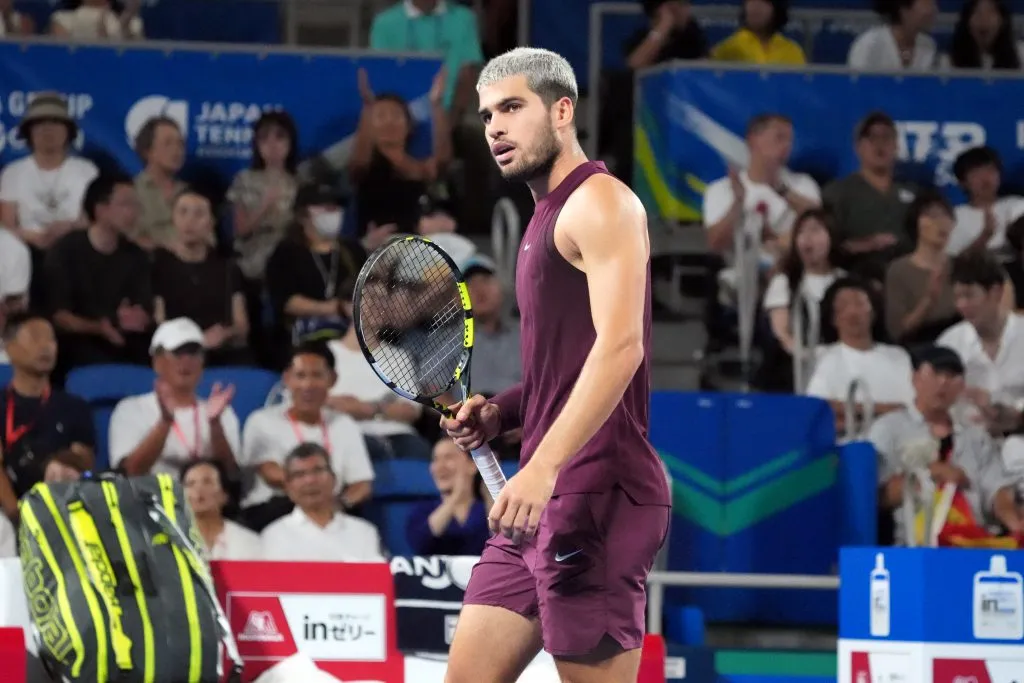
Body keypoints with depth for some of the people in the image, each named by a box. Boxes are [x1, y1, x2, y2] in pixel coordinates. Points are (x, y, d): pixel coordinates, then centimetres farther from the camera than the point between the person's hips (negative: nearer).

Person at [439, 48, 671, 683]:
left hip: (596, 495, -10)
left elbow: (621, 346, -21)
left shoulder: (600, 202, -8)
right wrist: (502, 411, 10)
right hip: (545, 495, 10)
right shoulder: (550, 217, 21)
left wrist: (543, 465, -29)